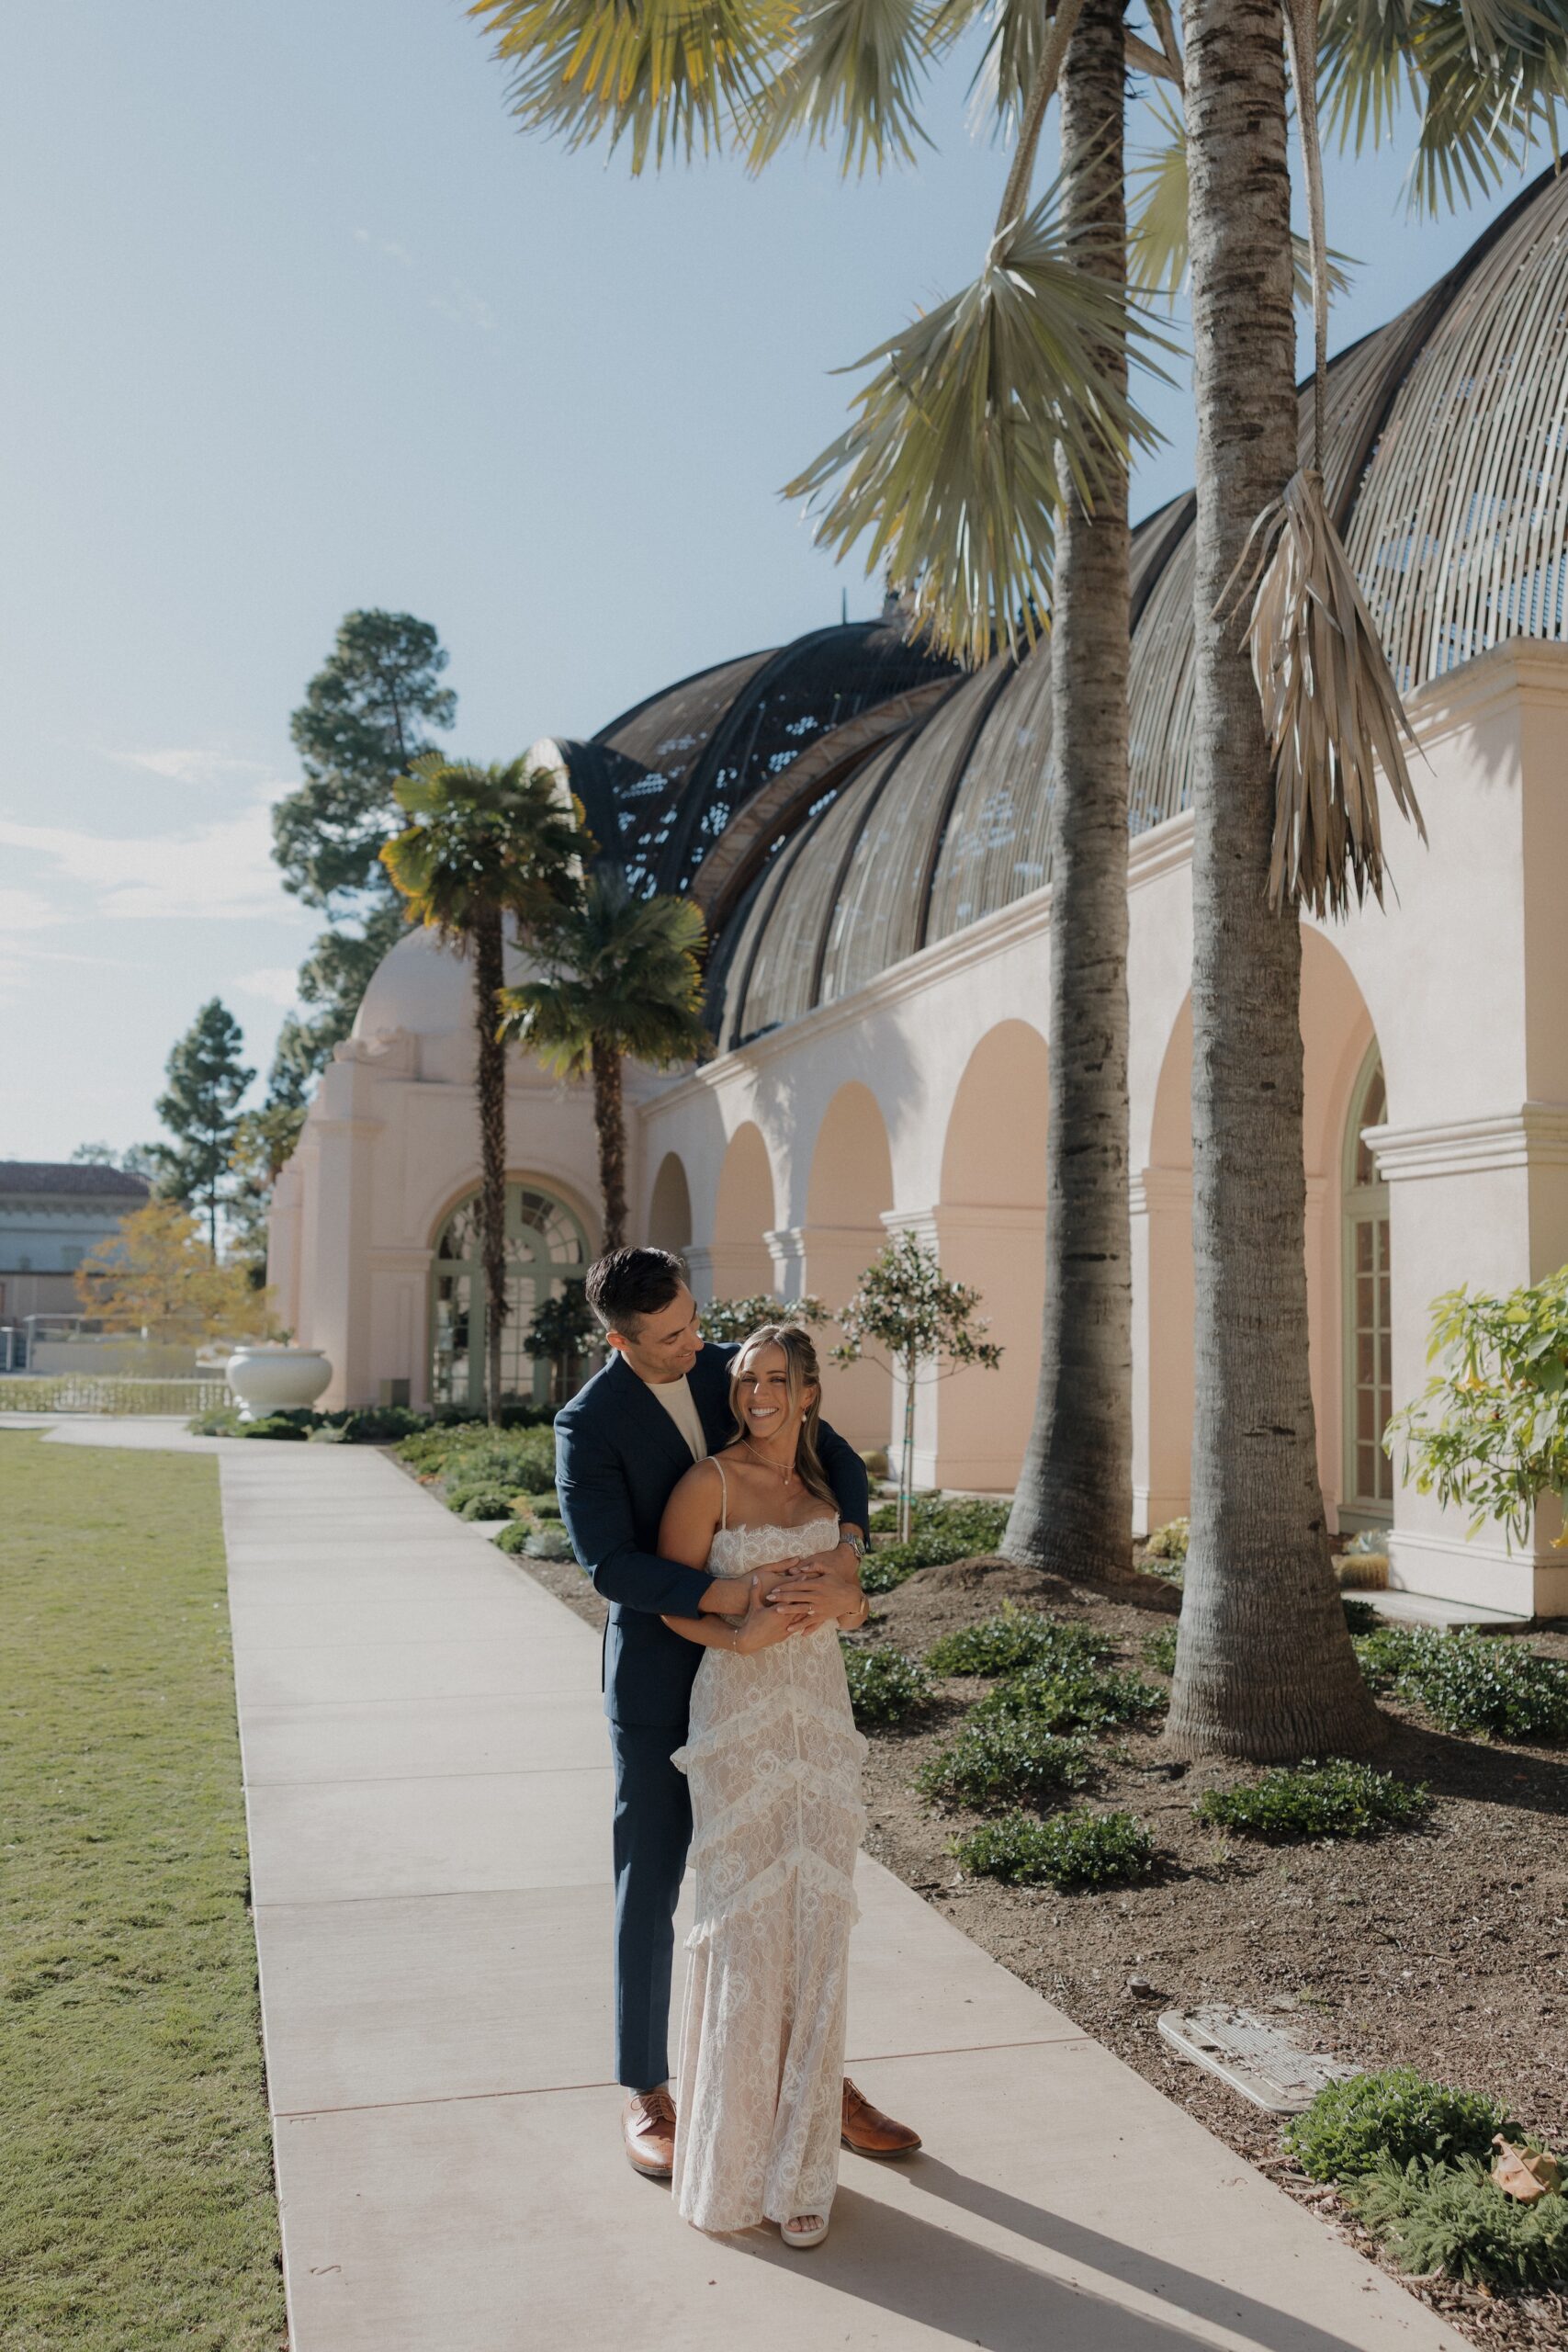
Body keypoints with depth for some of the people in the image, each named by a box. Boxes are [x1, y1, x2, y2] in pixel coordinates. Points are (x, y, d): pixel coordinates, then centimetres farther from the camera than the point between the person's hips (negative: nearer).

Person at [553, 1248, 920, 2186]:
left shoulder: (731, 1370, 0)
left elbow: (838, 1459, -1)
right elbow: (611, 1565, -24)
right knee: (651, 1890, 8)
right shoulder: (589, 1425, -15)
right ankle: (647, 2094, 25)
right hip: (660, 1679, -4)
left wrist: (846, 1552, -21)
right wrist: (739, 1597, -33)